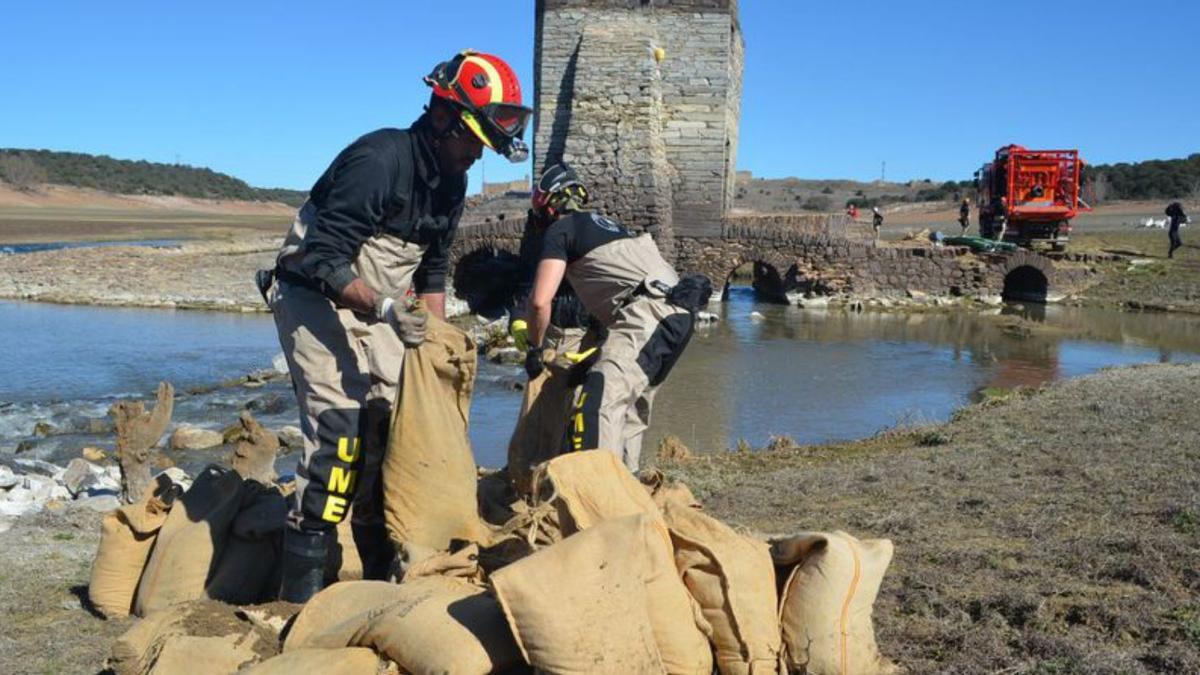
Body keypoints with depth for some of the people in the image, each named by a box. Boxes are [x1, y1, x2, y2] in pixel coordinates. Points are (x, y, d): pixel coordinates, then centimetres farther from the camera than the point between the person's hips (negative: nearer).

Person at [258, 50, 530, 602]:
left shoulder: (451, 183, 4)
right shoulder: (380, 159, -23)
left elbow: (432, 271, 14)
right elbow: (326, 260, -26)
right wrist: (387, 309, -36)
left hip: (375, 309, 8)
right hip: (315, 299, -8)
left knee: (391, 427, 5)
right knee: (341, 426, -19)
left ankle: (382, 573, 14)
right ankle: (301, 587, -14)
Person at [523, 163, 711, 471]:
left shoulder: (560, 230, 6)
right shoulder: (603, 223, 33)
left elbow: (541, 301, -3)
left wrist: (535, 348, 13)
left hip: (648, 310, -10)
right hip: (680, 311, 10)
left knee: (598, 401, -22)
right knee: (631, 408, 20)